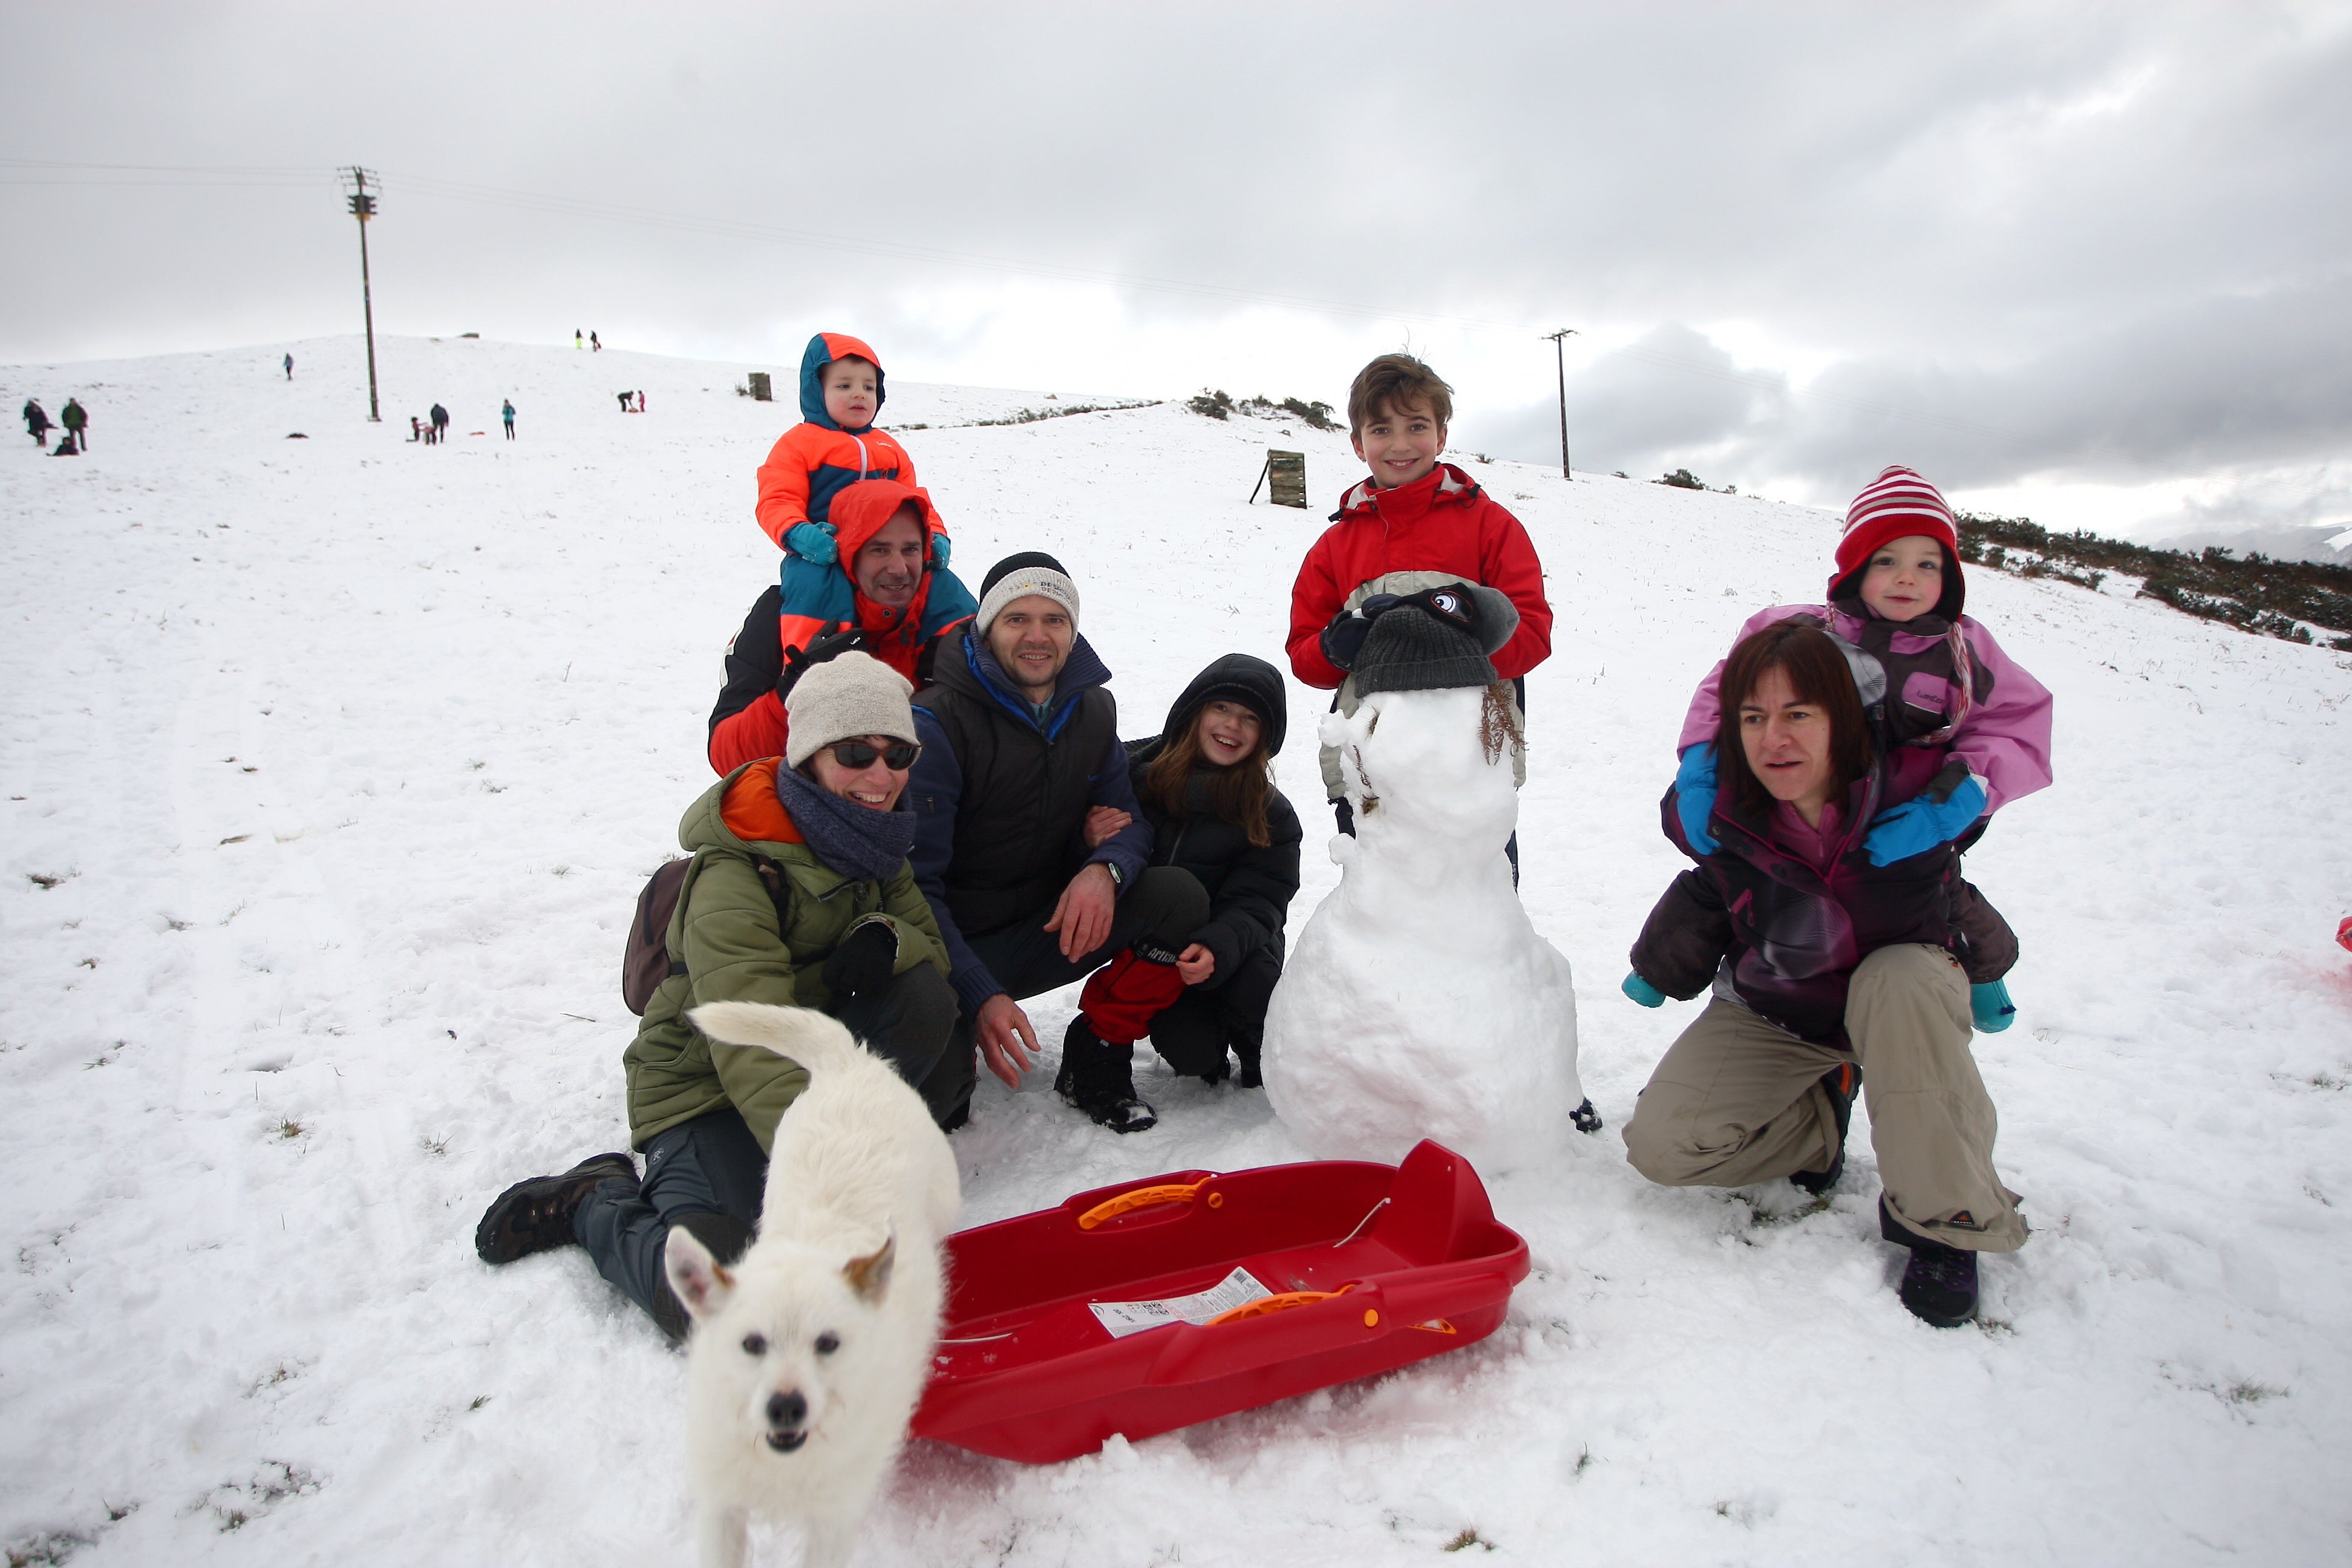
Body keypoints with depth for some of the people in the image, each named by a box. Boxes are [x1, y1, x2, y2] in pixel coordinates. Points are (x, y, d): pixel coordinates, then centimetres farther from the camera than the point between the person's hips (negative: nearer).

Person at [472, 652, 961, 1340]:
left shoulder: (870, 844, 0)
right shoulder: (733, 880, -26)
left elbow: (931, 944, 3)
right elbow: (753, 1055, -36)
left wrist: (883, 940, -23)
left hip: (809, 1056, 6)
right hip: (704, 1092, -6)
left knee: (922, 995, -21)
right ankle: (594, 1203, 1)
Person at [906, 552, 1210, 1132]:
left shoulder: (1092, 709, 4)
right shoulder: (938, 722, -16)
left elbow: (1131, 818, 5)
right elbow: (913, 882, -19)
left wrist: (1104, 870, -22)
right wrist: (980, 996, -31)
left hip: (1049, 931, 5)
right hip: (955, 944, -5)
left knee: (1178, 895, -18)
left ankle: (1096, 1064, 0)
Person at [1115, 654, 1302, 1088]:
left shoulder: (1271, 816, -1)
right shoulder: (1135, 768, -5)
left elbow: (1258, 902, -11)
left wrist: (1218, 947, -33)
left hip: (1233, 945, 1)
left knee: (1257, 991, -30)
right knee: (1190, 1051, -23)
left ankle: (1261, 1061, 6)